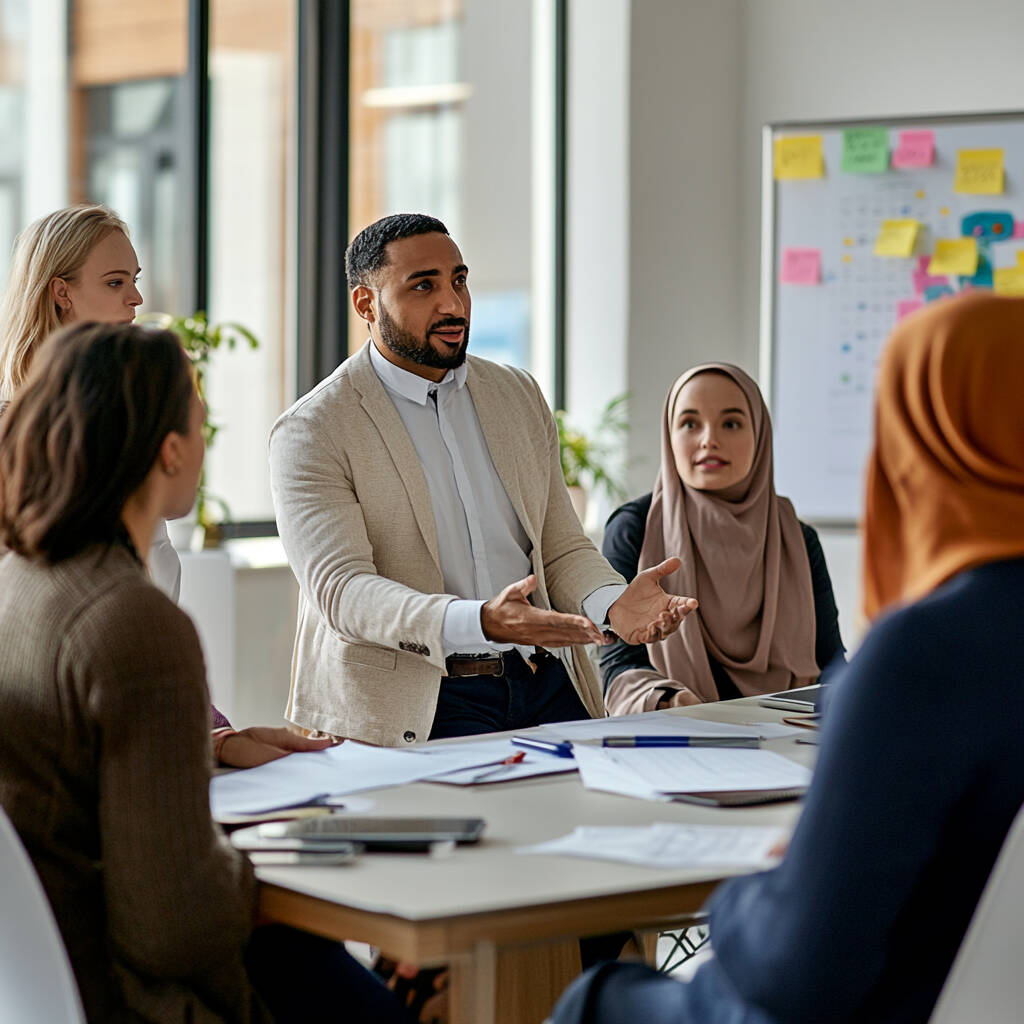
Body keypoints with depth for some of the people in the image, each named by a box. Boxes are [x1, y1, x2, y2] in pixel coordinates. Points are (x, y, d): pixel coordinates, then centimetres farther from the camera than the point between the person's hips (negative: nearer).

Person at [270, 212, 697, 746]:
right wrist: (481, 623, -31)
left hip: (546, 685, 5)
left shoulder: (519, 395, 15)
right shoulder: (311, 433, -4)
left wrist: (613, 602, -9)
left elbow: (561, 549, 15)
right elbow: (339, 589, -15)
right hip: (415, 709, -5)